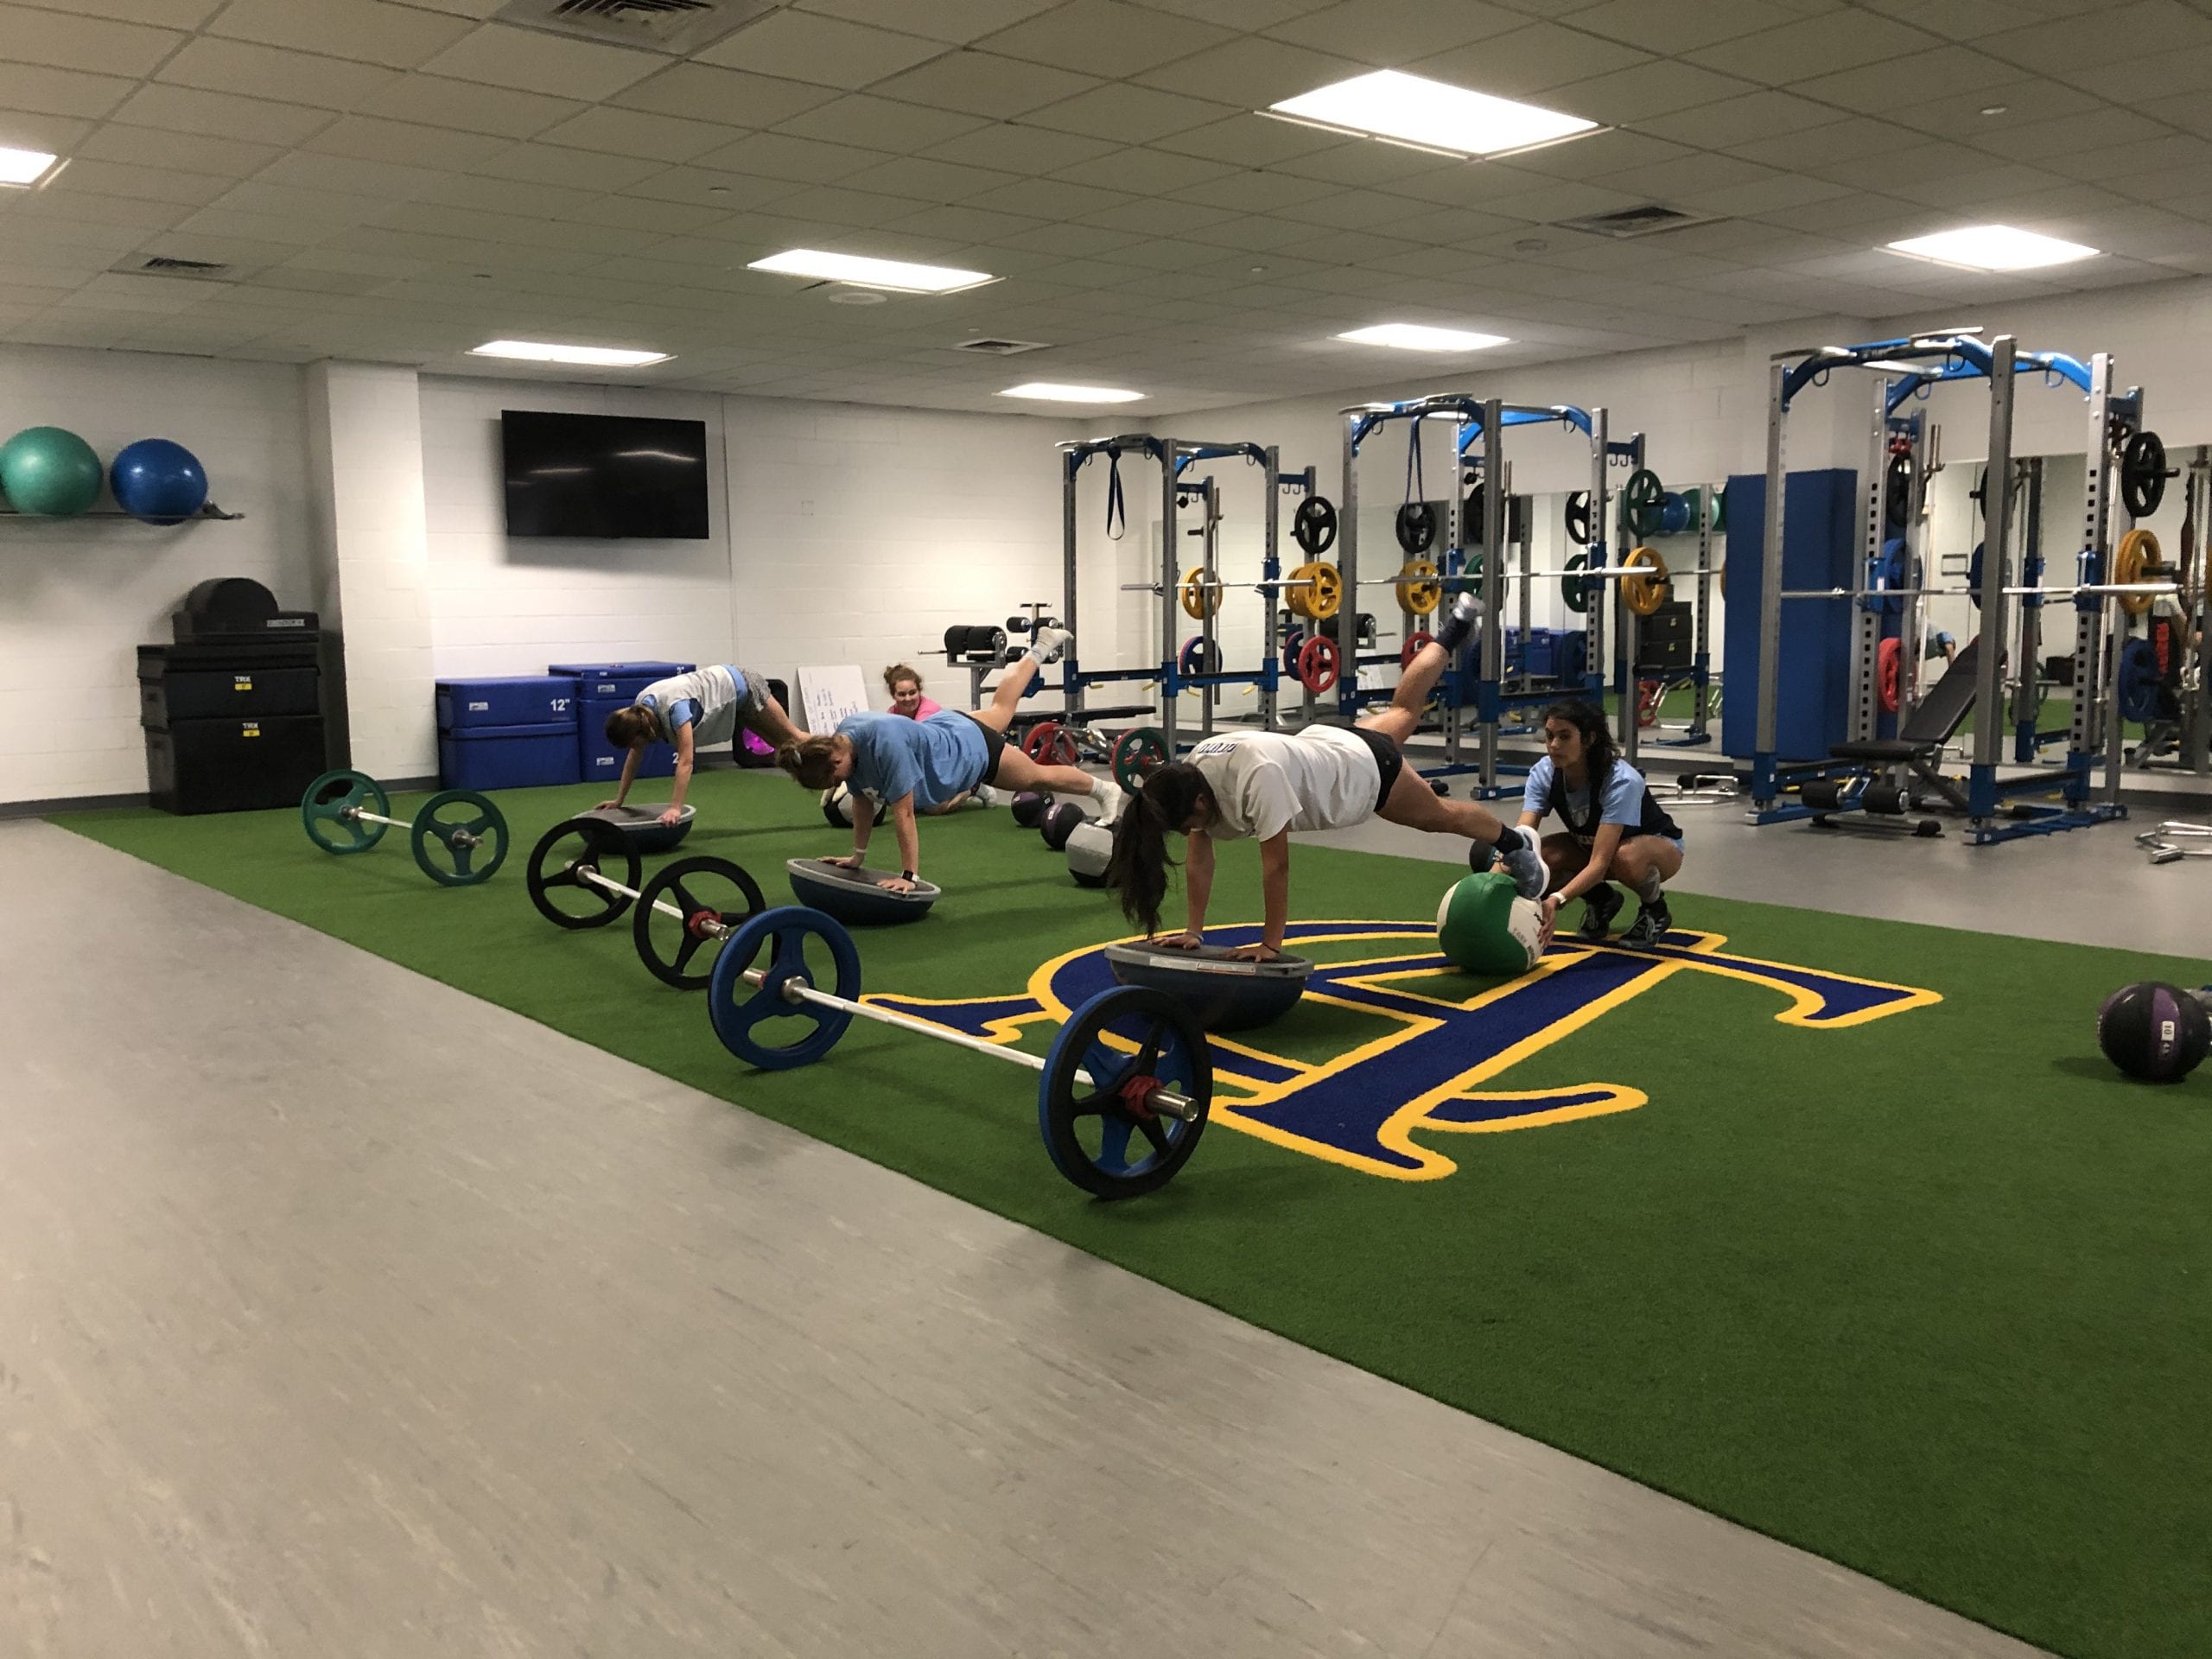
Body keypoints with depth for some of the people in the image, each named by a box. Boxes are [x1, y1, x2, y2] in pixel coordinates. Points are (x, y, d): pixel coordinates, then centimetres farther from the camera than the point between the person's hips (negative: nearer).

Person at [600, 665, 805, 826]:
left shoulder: (674, 705, -42)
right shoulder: (638, 711, -18)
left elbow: (686, 760, -48)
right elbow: (633, 757, -6)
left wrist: (675, 808, -53)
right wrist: (619, 800, -7)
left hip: (742, 688, -7)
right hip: (735, 701, 7)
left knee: (791, 738, 9)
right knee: (782, 745, 18)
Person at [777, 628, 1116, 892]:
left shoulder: (886, 745, -44)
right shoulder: (844, 739, -20)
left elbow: (903, 813, -41)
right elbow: (864, 799, -6)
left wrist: (909, 876, -37)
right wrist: (858, 856, -2)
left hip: (974, 749, -7)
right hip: (945, 727, 7)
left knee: (1039, 776, 16)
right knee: (1001, 707, 34)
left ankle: (1104, 790, 41)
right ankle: (1040, 649, 58)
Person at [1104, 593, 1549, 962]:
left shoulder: (1257, 777, -46)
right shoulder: (1192, 775, -24)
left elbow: (1276, 863, -40)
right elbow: (1199, 856, -16)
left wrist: (1270, 944, -35)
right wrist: (1193, 931, -19)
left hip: (1368, 768, -7)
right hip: (1324, 745, 7)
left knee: (1438, 814, 18)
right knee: (1402, 710, 32)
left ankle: (1514, 843, 46)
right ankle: (1454, 629, 55)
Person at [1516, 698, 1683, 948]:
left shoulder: (1621, 782, -36)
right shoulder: (1543, 774, -22)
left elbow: (1600, 862, -42)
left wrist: (1557, 899, -58)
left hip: (1659, 845, -5)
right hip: (1590, 844, 5)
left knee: (1626, 857, -42)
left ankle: (1654, 910, -7)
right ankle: (1600, 899, 4)